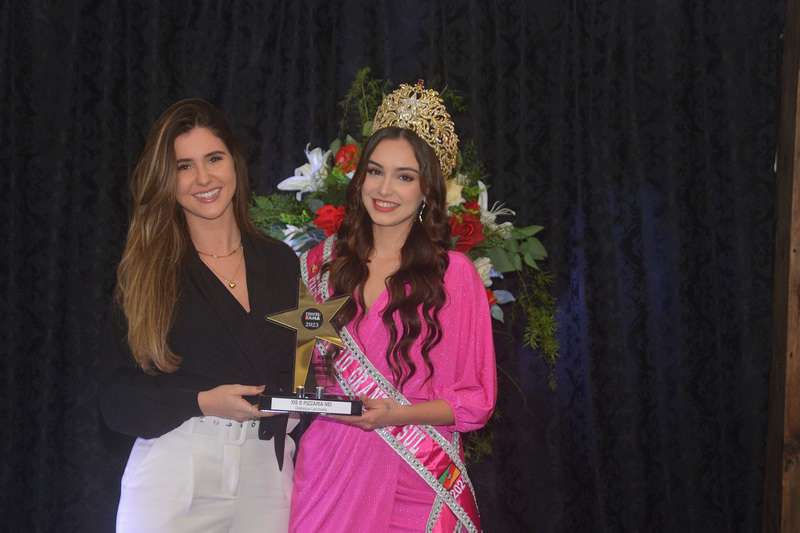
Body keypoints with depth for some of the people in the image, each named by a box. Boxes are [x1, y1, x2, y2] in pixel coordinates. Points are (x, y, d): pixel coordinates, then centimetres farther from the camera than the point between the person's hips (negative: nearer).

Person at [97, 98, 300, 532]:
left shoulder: (280, 263, 8)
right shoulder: (147, 270, 1)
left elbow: (298, 368, 13)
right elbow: (117, 397, -3)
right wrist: (202, 402, -14)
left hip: (266, 474, 2)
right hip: (173, 476, -2)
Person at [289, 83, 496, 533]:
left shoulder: (454, 272, -4)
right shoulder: (324, 262, 7)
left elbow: (475, 400, -3)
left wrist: (396, 415, -18)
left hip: (414, 480, -3)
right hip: (329, 471, 3)